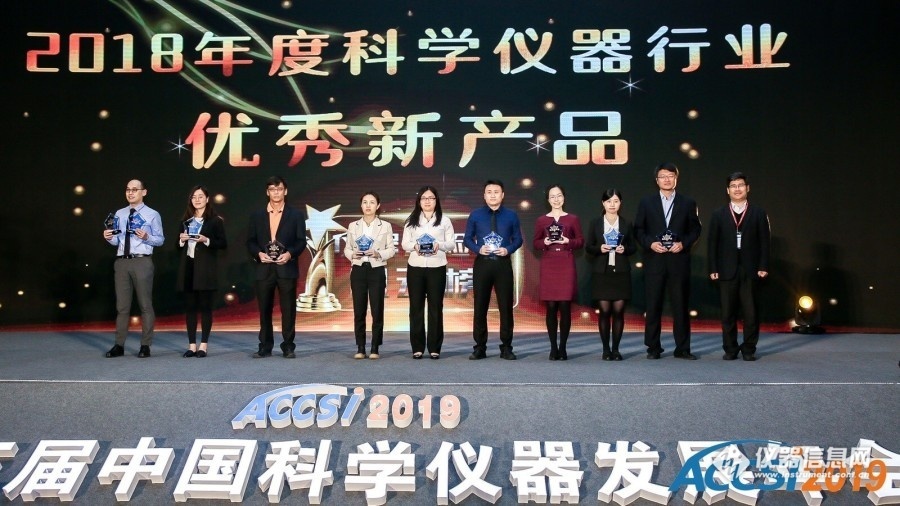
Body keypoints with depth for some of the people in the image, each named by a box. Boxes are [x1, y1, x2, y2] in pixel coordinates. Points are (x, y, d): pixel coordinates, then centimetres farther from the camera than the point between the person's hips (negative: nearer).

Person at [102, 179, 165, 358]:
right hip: (122, 262, 5)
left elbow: (160, 240, 0)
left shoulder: (152, 215, 1)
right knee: (122, 305, 8)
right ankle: (119, 345, 13)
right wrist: (109, 238, -6)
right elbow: (117, 241, 15)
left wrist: (147, 237, -19)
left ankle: (145, 346, 6)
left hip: (142, 262, -5)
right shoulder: (119, 214, 15)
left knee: (145, 304, 0)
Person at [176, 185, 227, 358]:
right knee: (189, 306, 3)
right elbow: (178, 246, 18)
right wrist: (181, 240, -3)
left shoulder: (215, 220, 2)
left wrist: (206, 240, -17)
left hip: (206, 269, -4)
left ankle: (204, 345, 1)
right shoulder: (185, 221, 16)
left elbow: (223, 243, -3)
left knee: (205, 306, -3)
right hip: (188, 267, 4)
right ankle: (192, 345, 7)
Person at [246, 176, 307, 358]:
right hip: (264, 269, 2)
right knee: (264, 310, 5)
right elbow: (250, 241, 10)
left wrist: (289, 254, -15)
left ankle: (288, 347, 6)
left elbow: (301, 241, 2)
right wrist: (258, 253, -9)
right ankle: (265, 347, 12)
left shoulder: (296, 215, 5)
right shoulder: (257, 216, 11)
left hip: (286, 268, -2)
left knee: (288, 310, -1)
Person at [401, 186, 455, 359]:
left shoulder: (444, 220, 7)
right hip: (415, 267, 1)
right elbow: (404, 243, 6)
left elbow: (452, 243, 4)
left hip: (437, 267, -1)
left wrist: (439, 245, -16)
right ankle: (417, 347, 7)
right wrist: (414, 246, -15)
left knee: (436, 307, 0)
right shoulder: (411, 220, 10)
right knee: (416, 307, 1)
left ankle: (434, 348, 5)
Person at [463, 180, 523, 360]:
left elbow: (518, 239, 6)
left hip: (503, 264, 0)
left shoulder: (511, 216, 3)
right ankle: (480, 347, 13)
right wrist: (478, 248, -12)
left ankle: (506, 347, 13)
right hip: (482, 264, 0)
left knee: (506, 306, 3)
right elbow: (467, 239, 6)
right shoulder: (475, 215, 4)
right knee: (480, 306, 4)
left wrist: (508, 250, -13)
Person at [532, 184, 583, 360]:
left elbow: (581, 241, 7)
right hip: (548, 266, 1)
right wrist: (545, 242, -11)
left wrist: (568, 241, -11)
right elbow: (535, 243, 9)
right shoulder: (541, 220, 8)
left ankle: (563, 347, 3)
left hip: (566, 265, -1)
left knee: (565, 306, -4)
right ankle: (553, 347, 5)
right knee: (551, 307, -1)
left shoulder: (573, 219, 6)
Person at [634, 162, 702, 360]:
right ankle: (653, 347, 10)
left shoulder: (688, 203, 8)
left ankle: (682, 348, 9)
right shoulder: (646, 202, 8)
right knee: (653, 305, 2)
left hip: (679, 260, 0)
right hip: (654, 260, 0)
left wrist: (683, 243, -8)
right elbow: (638, 229, 6)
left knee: (680, 304, 2)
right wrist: (650, 243, -10)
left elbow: (695, 229, 8)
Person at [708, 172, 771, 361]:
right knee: (728, 313, 3)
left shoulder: (758, 214, 8)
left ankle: (749, 349, 9)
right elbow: (713, 243, 5)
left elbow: (764, 242, 5)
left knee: (751, 312, 0)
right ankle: (730, 349, 11)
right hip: (727, 271, 1)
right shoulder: (718, 215, 9)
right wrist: (713, 269, -2)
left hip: (750, 271, 0)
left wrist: (763, 266, -4)